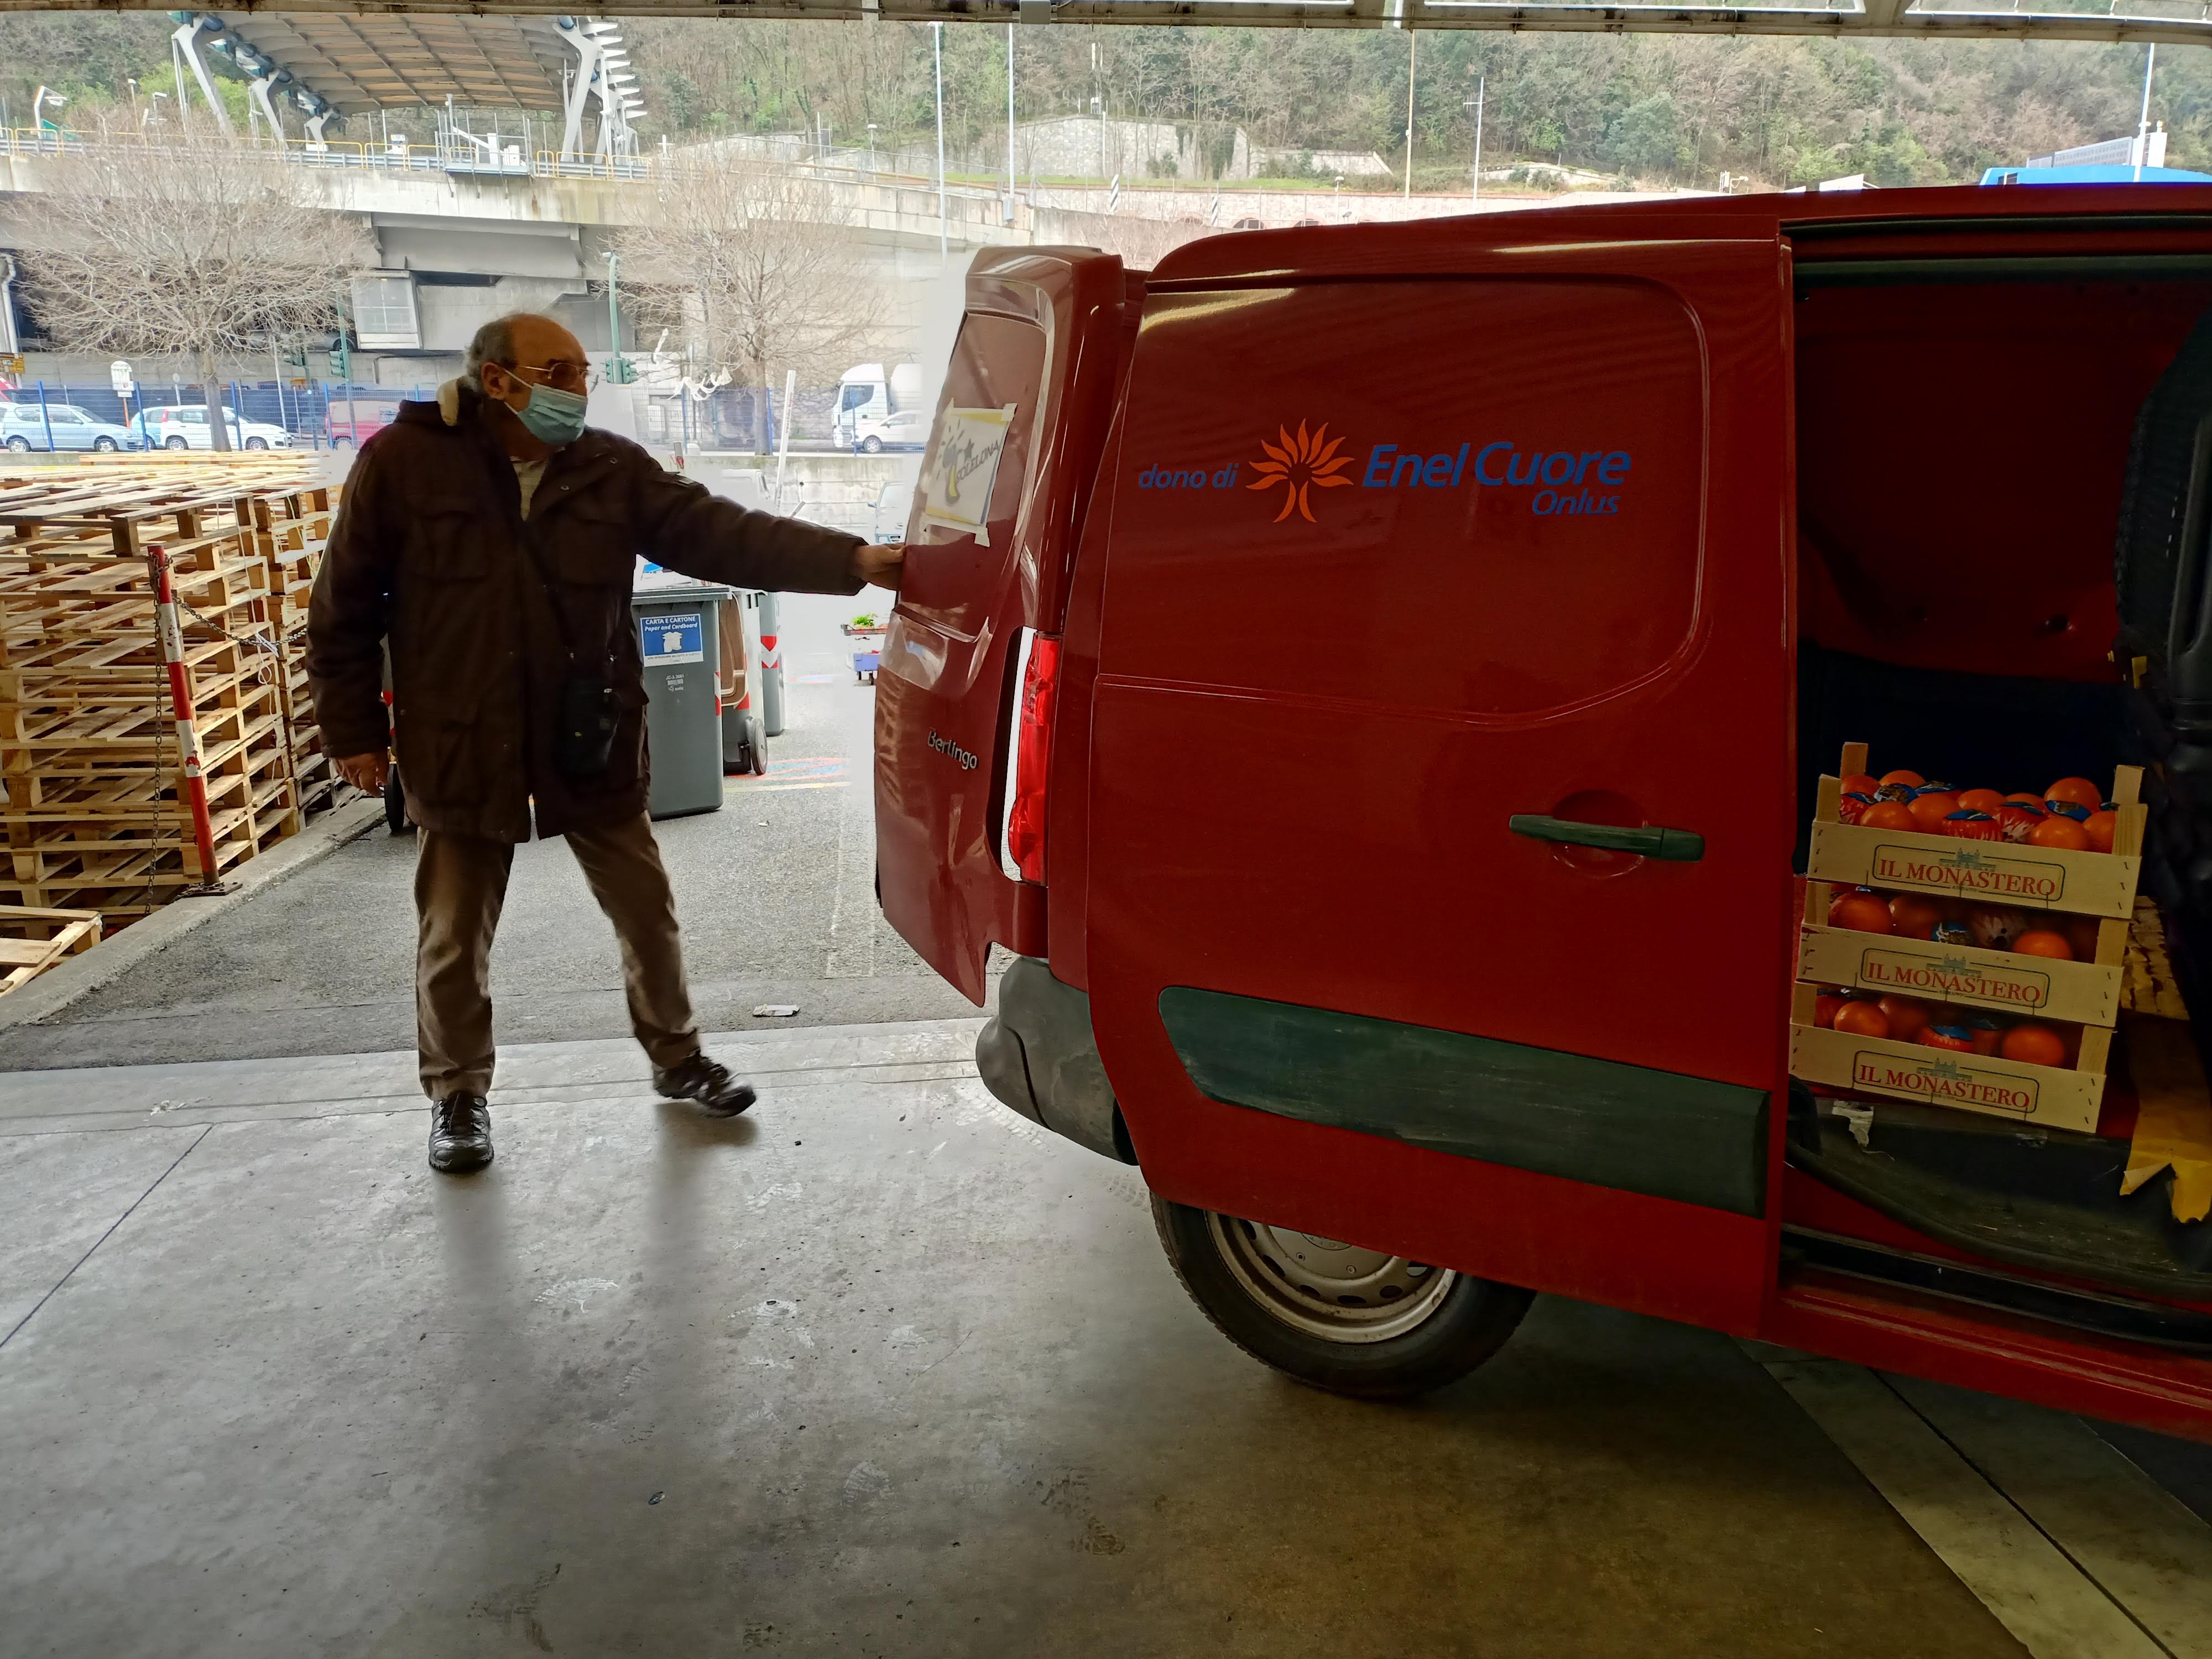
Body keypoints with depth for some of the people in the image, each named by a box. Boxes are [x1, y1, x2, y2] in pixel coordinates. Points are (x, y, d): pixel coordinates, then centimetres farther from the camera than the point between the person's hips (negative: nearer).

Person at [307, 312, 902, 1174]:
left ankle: (676, 1058, 32)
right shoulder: (404, 463, -8)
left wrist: (851, 559, -25)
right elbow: (345, 607, -2)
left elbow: (719, 533, -13)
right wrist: (353, 730, -2)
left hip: (592, 741, 2)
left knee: (647, 910, 11)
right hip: (463, 747, -2)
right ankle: (458, 1094, 29)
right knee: (455, 937, 9)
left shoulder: (612, 469, -2)